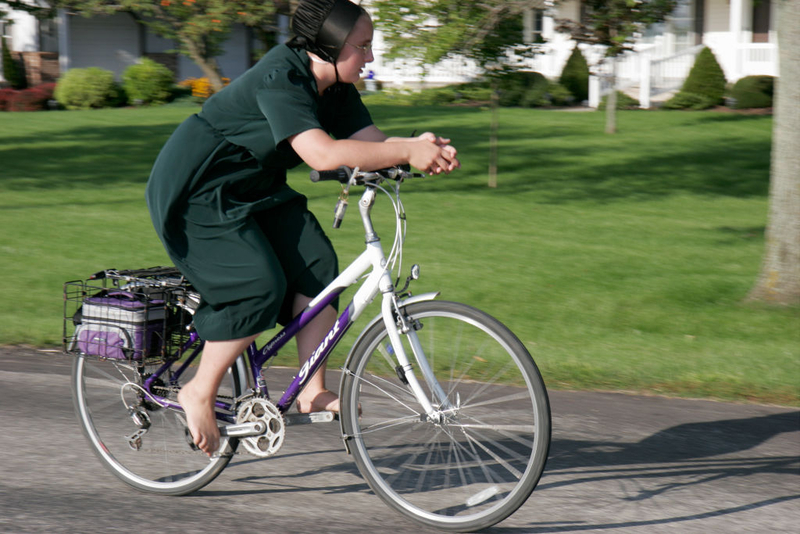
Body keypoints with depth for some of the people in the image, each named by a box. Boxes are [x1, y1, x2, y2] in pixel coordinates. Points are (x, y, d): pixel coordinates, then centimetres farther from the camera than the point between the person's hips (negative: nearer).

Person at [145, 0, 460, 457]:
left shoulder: (335, 88, -1)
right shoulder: (280, 80, -29)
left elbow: (369, 142, -7)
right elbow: (322, 153, -42)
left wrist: (424, 147, -26)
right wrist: (406, 153, -42)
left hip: (254, 189, 9)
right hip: (196, 191, -9)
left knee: (317, 263, -9)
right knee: (259, 285, -21)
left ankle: (313, 391, -3)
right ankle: (199, 393, -4)